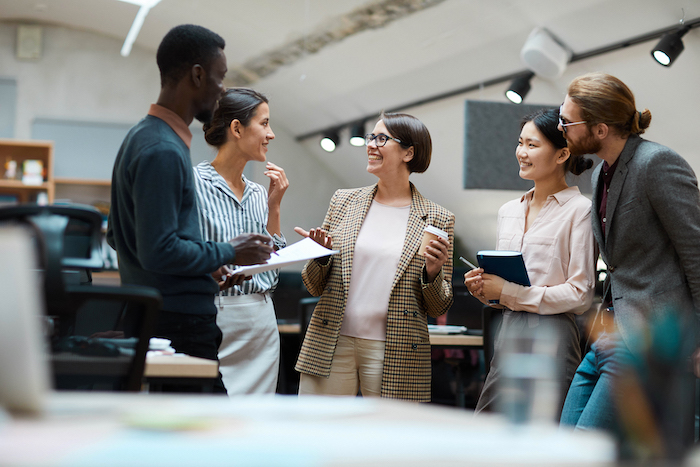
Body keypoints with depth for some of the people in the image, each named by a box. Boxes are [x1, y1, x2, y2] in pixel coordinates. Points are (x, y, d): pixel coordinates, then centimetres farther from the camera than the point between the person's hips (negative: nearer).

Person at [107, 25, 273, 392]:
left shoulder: (141, 137, 16)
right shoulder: (163, 150, -16)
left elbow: (116, 236, 24)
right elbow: (159, 251, -22)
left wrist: (208, 261, 18)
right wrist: (228, 253, -8)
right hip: (179, 322, -11)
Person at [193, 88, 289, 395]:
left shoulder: (257, 194, 14)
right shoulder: (194, 182, -6)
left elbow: (273, 268, 14)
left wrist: (274, 206, 7)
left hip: (262, 322, 7)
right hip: (215, 319, -7)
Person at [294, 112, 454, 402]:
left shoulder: (437, 220, 3)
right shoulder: (343, 202, 10)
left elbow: (438, 308, 6)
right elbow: (315, 286, 14)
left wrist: (433, 273, -12)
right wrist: (321, 256, -6)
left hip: (394, 356, -2)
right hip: (331, 346, 2)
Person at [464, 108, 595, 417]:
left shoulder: (579, 210, -6)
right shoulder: (509, 211, 16)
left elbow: (580, 294, -11)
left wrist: (509, 293, -13)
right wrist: (483, 288, 1)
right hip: (508, 331, 7)